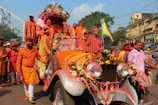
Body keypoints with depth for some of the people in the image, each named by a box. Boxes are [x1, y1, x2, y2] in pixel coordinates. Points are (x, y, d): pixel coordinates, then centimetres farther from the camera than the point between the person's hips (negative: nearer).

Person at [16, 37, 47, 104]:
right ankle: (27, 95, 37)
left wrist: (45, 61, -12)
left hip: (32, 68, 0)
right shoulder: (22, 50, -8)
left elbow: (39, 58, 6)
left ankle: (30, 98, 3)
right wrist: (19, 71, -11)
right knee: (25, 83, 15)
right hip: (25, 68, 0)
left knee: (31, 83, -4)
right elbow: (18, 61, -6)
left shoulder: (35, 50, -3)